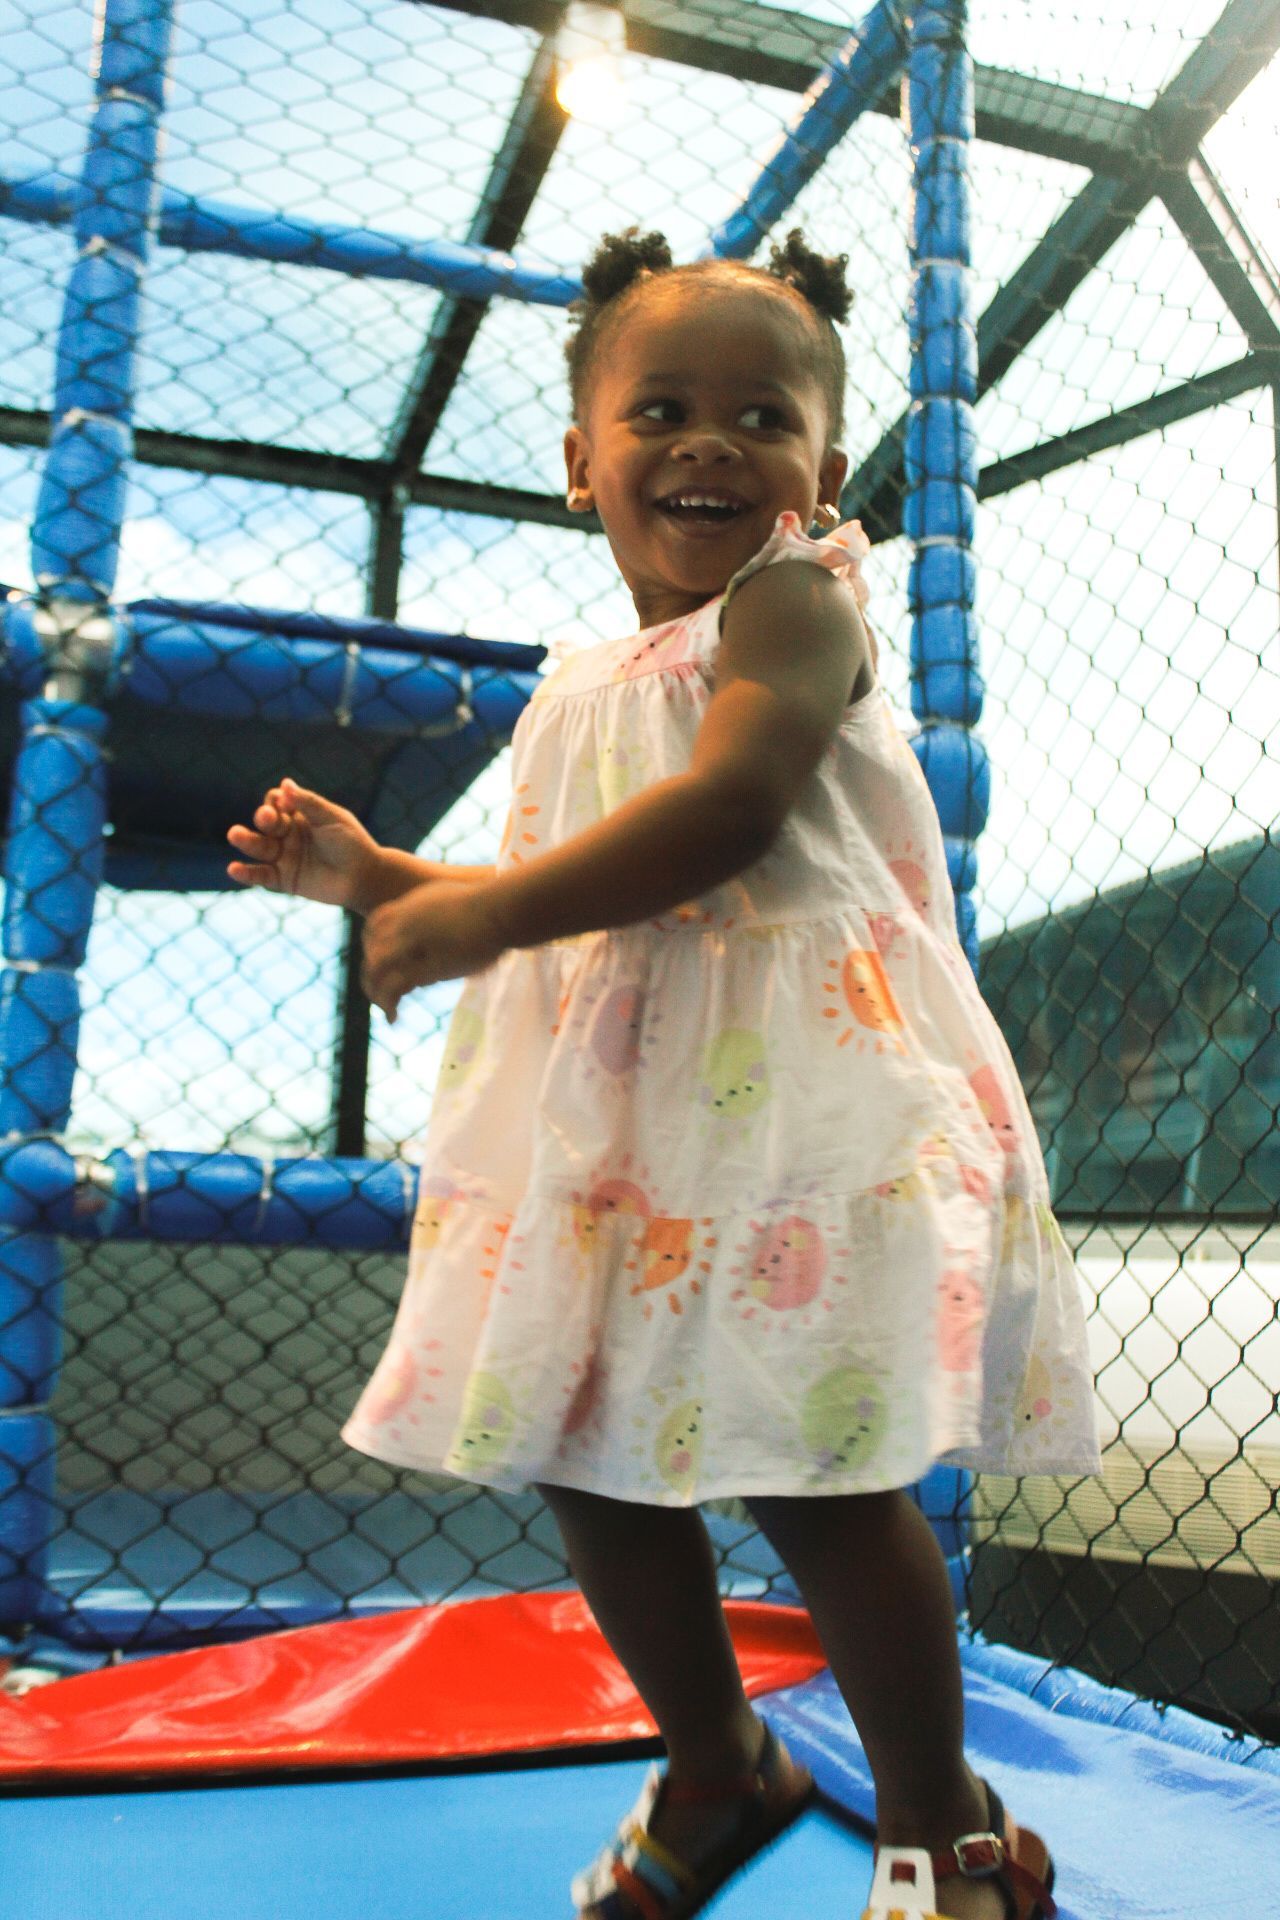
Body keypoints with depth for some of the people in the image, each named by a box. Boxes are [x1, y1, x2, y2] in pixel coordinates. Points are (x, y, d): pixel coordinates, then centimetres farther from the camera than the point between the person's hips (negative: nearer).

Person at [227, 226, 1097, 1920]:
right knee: (588, 1464, 12)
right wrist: (379, 876, 18)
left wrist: (485, 908, -20)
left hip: (786, 1094, -8)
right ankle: (720, 1768, 37)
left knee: (808, 1471, -6)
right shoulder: (583, 689, 20)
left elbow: (730, 807, -21)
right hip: (606, 1125, 8)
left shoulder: (792, 601, -3)